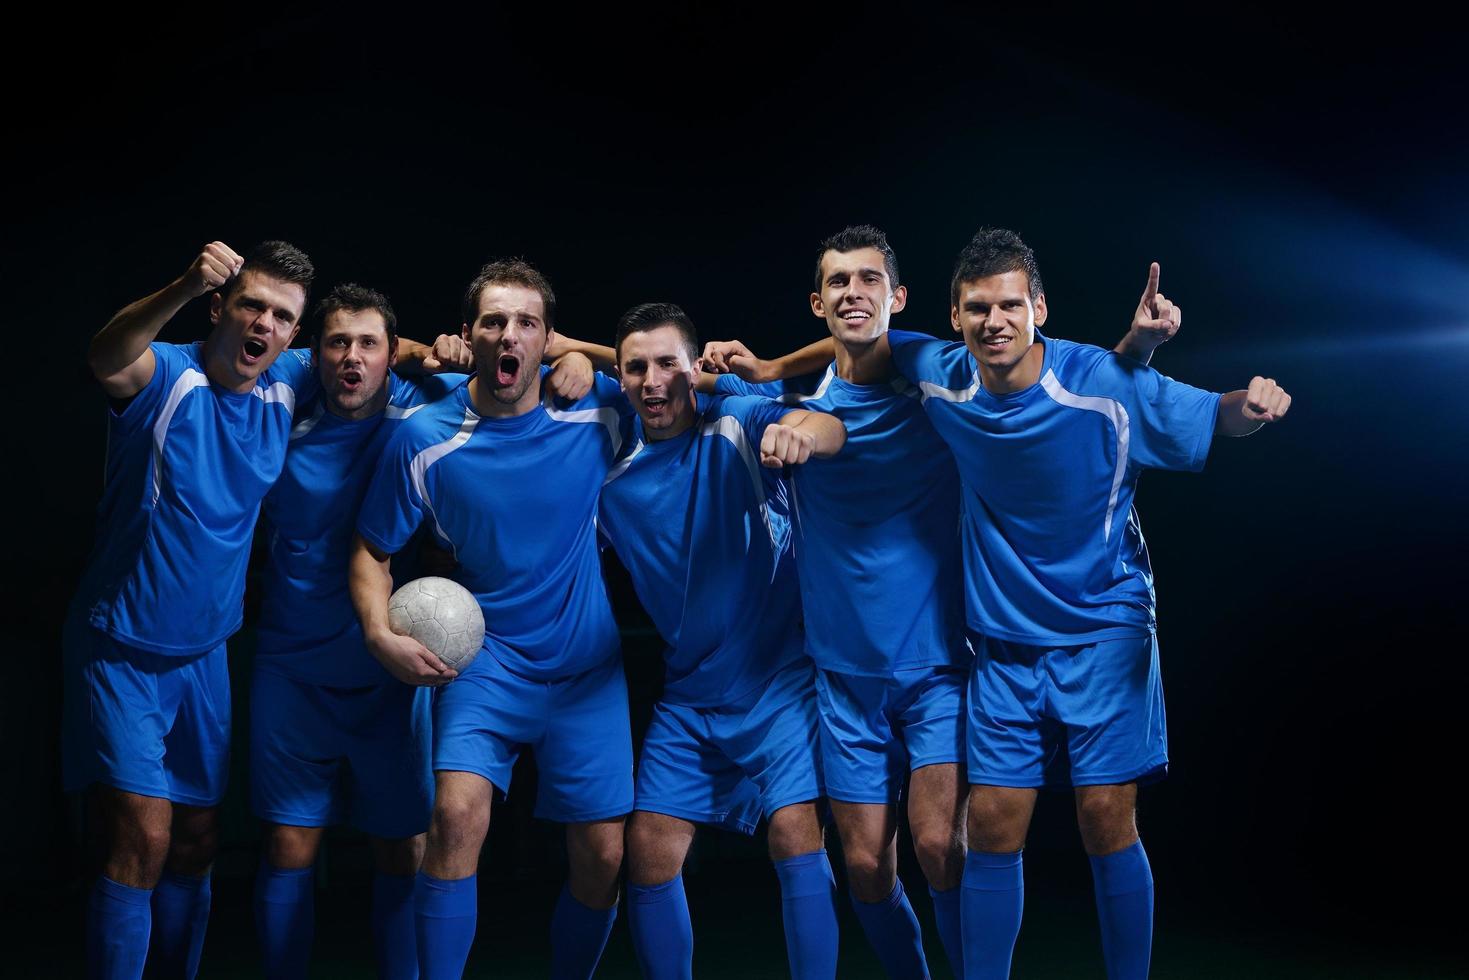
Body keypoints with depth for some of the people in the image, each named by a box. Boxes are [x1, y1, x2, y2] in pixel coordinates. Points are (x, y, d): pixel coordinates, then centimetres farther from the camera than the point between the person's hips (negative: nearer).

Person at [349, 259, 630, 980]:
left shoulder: (596, 413, -5)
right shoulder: (424, 439, -7)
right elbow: (373, 549, 3)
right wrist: (381, 635, -13)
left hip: (587, 665, 2)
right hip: (486, 657, -1)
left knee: (603, 857, 3)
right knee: (458, 812, -25)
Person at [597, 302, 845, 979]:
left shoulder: (736, 424, -8)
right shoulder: (613, 472, 4)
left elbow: (830, 429, -25)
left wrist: (801, 431, -51)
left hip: (778, 676, -4)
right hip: (687, 691, 4)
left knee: (795, 832, -17)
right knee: (649, 849, 0)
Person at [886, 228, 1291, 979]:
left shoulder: (1104, 382, -17)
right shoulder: (943, 379, -6)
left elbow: (1212, 420, -9)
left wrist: (1251, 403, -31)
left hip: (1105, 629, -3)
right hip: (1005, 641, 3)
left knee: (1106, 823, -5)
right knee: (992, 829, 2)